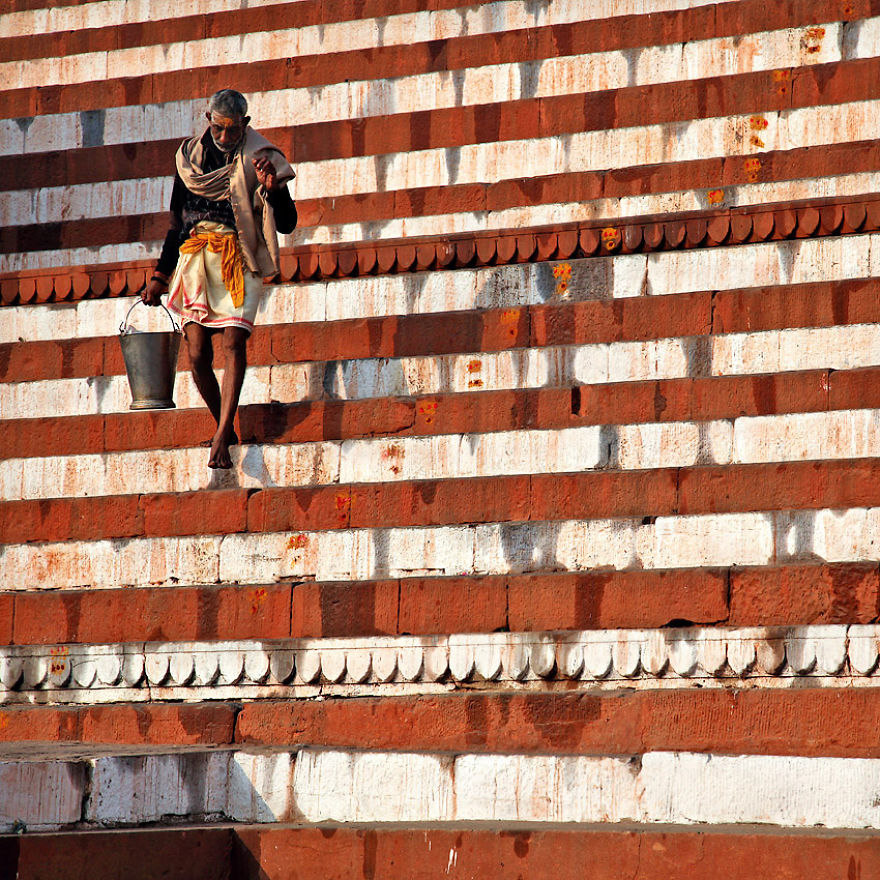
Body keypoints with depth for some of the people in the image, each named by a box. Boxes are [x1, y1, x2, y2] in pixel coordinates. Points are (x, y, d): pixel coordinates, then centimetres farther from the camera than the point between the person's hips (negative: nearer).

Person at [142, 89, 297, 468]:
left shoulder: (260, 160, 3)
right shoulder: (190, 158, 13)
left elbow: (286, 224, 1)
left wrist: (271, 188, -17)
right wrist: (161, 274, 19)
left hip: (239, 259, -3)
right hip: (196, 256, 3)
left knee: (234, 342, -19)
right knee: (198, 354, -7)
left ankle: (220, 437, -19)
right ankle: (224, 426, 13)